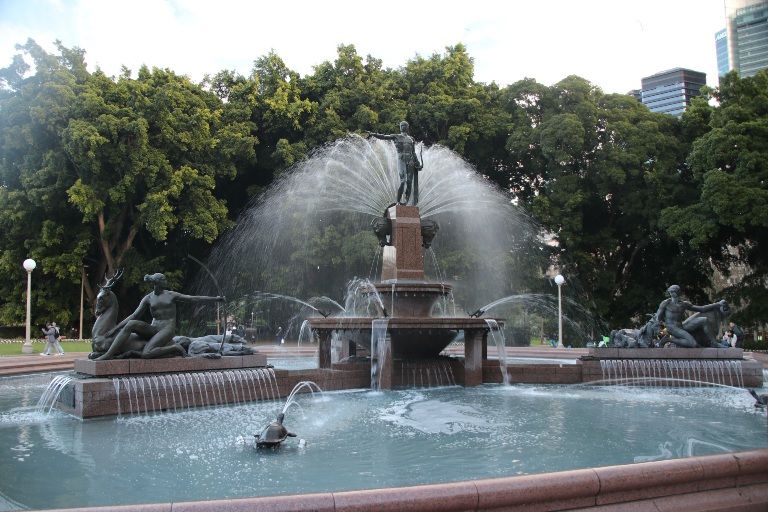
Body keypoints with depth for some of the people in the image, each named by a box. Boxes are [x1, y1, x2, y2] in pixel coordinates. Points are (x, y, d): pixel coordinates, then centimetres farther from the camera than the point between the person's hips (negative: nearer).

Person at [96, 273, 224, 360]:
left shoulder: (171, 295, 5)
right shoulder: (148, 299, 7)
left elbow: (193, 298, 4)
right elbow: (134, 316, 4)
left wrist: (215, 299, -1)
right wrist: (115, 328, -4)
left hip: (167, 329, -3)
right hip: (153, 329, 3)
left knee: (146, 355, -28)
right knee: (131, 324, -25)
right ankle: (108, 354, -24)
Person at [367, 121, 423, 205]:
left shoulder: (411, 139, 18)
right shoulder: (396, 136, 9)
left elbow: (414, 153, 18)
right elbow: (384, 137, -1)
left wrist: (418, 163, 13)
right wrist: (373, 134, -14)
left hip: (410, 162, 4)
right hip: (401, 160, -3)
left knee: (409, 181, -1)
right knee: (403, 181, -12)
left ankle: (406, 199, 2)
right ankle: (399, 199, -6)